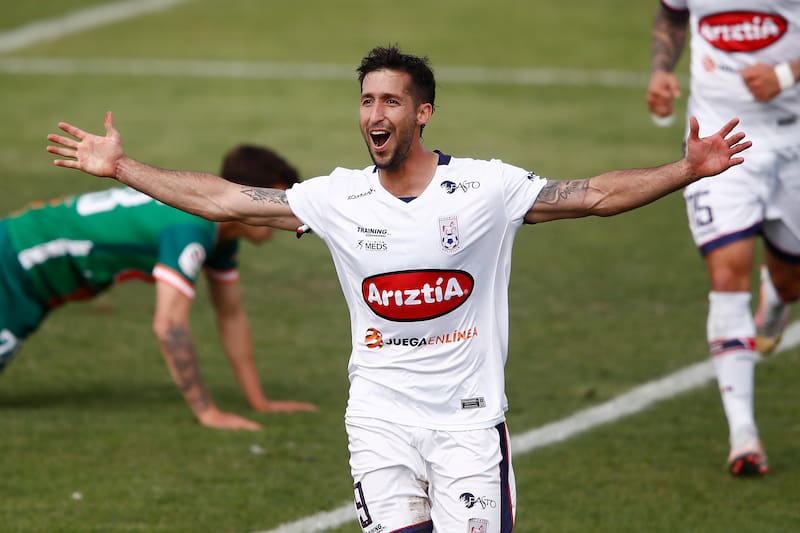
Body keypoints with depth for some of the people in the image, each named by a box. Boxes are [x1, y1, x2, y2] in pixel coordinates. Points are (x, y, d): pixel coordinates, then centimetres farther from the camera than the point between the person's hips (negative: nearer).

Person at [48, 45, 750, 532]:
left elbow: (596, 195, -3)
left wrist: (687, 171, -14)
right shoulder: (339, 198, 2)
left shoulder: (487, 187, -4)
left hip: (468, 417, -2)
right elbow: (224, 200, 6)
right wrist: (121, 168, 5)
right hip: (380, 416, 2)